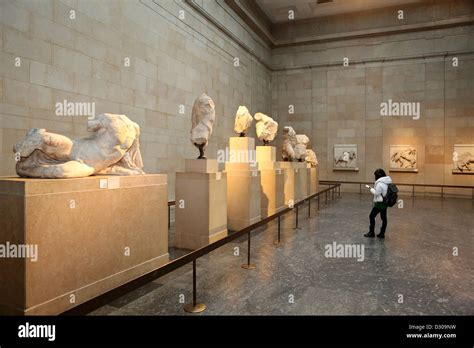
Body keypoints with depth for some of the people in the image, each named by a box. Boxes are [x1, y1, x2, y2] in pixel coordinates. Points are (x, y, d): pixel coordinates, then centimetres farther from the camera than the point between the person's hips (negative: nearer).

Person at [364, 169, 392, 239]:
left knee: (372, 216, 3)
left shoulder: (380, 183, -18)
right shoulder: (387, 182, 8)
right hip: (385, 202, 8)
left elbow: (376, 193, -17)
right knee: (384, 218, 10)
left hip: (379, 203, -8)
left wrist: (370, 188, -6)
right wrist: (374, 188, 8)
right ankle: (382, 233, 16)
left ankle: (371, 232, 8)